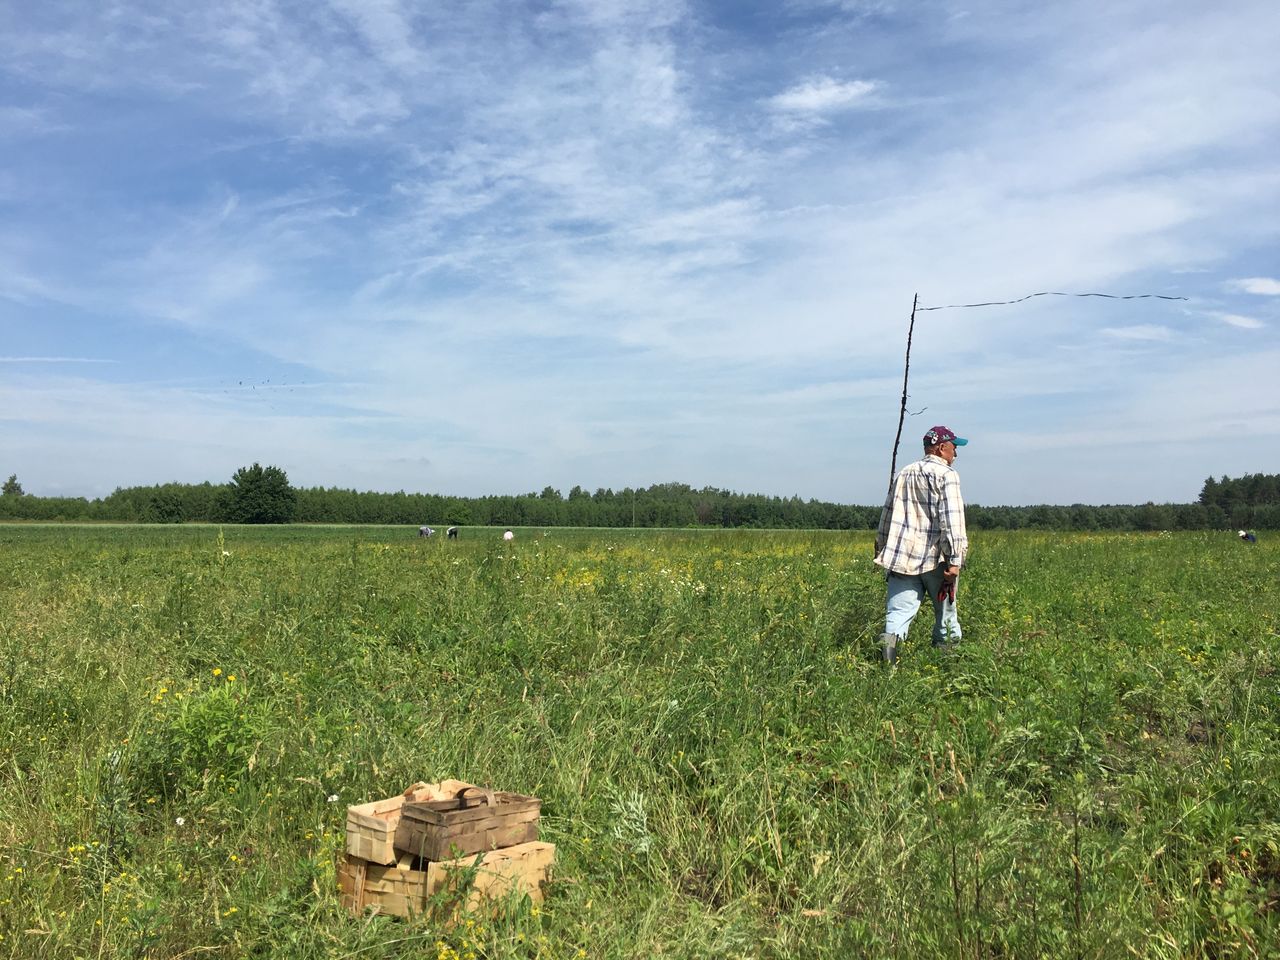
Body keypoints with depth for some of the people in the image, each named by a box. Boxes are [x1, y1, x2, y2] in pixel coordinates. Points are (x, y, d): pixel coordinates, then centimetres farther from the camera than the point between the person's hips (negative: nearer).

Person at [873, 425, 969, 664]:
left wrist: (882, 549, 30)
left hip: (902, 557, 4)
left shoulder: (903, 474, 16)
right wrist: (954, 560, -17)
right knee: (945, 612, 12)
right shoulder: (946, 475, -4)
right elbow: (951, 519, -14)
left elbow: (887, 514, 21)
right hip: (935, 557, -4)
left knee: (899, 611, -3)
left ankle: (890, 638, -26)